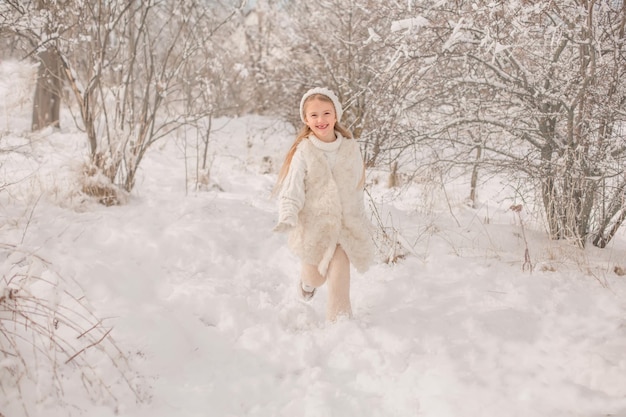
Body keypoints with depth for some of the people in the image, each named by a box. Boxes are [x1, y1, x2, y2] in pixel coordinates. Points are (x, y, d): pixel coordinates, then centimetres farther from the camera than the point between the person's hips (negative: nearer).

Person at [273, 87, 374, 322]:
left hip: (345, 223, 1)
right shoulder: (303, 152, -10)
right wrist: (287, 217, -29)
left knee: (339, 275, -13)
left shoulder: (350, 147, 0)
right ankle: (307, 281, 50)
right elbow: (291, 191, -11)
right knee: (316, 277, 15)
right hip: (313, 224, -1)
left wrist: (361, 219, 20)